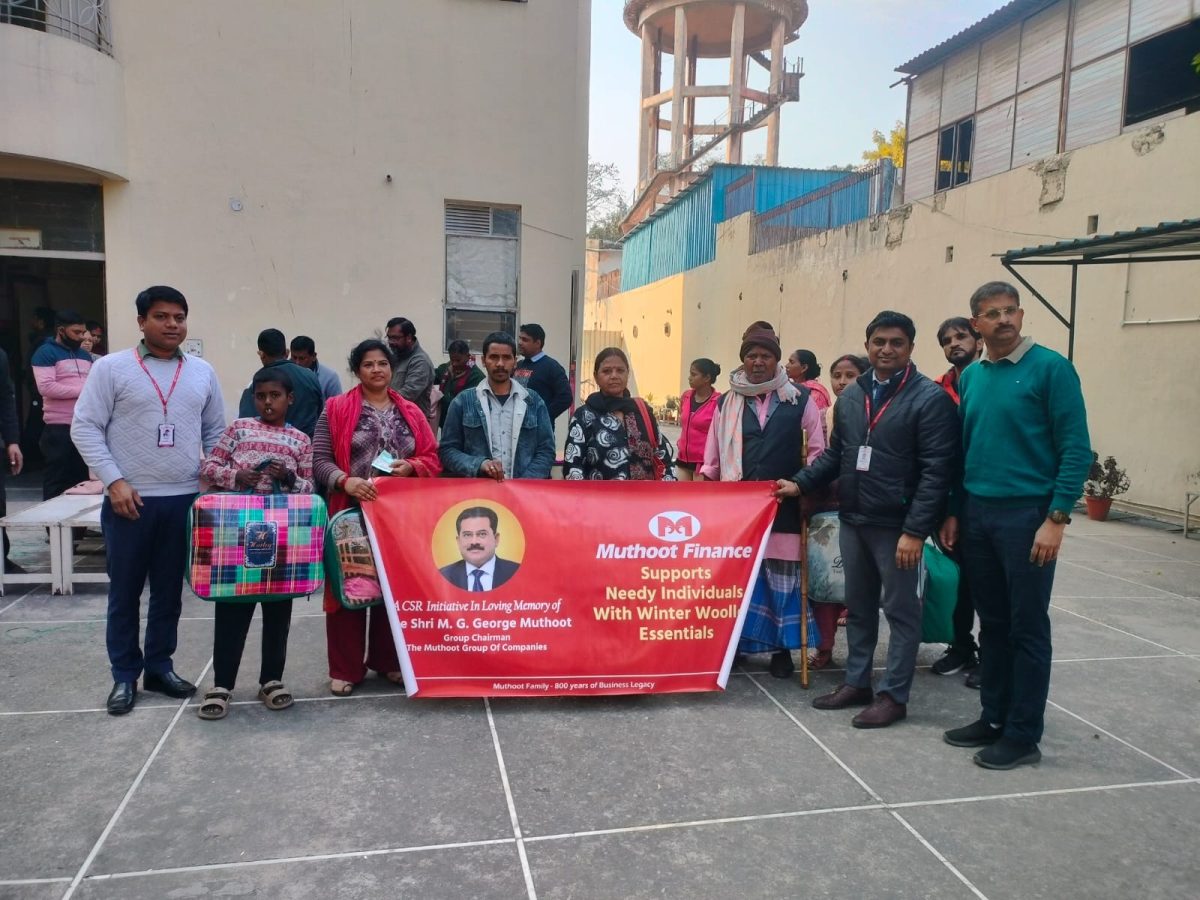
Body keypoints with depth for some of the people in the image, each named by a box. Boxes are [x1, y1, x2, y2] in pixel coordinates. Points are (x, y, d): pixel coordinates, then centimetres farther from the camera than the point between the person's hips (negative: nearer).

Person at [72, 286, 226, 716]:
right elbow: (85, 428, -3)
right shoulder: (111, 367, -2)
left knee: (169, 590, 11)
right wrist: (114, 481, -11)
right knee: (125, 591, 6)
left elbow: (215, 432, 14)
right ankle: (124, 675, 20)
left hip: (185, 499, 3)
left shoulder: (202, 372, 8)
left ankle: (159, 667, 25)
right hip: (130, 501, -3)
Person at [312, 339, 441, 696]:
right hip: (351, 511, -3)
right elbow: (319, 460, -3)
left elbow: (432, 459, 9)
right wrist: (345, 481, -21)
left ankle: (388, 661, 23)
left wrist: (410, 467, -11)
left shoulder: (411, 412, 11)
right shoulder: (336, 409, 2)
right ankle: (346, 669, 12)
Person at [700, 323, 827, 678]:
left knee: (781, 575, 4)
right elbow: (713, 455, 10)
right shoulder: (727, 402, 8)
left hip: (784, 505, -1)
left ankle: (781, 647, 16)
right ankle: (734, 641, 21)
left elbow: (817, 450, 5)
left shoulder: (800, 400, 2)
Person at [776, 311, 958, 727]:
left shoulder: (930, 398, -10)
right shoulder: (850, 396, 11)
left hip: (896, 525, -6)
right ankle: (856, 683, 29)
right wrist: (800, 483, 4)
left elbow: (936, 471, -15)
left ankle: (893, 695, 17)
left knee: (900, 610, 6)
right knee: (858, 607, 16)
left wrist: (915, 530, -19)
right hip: (852, 519, 6)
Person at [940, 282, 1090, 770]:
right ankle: (994, 717, 26)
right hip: (976, 513, 6)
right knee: (992, 623, 13)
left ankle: (1023, 735, 14)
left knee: (1027, 627, 3)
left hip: (1027, 514, -5)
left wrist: (1057, 518, -15)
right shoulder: (970, 377, 10)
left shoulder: (1050, 367, -7)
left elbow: (1076, 448, -10)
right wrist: (953, 512, 11)